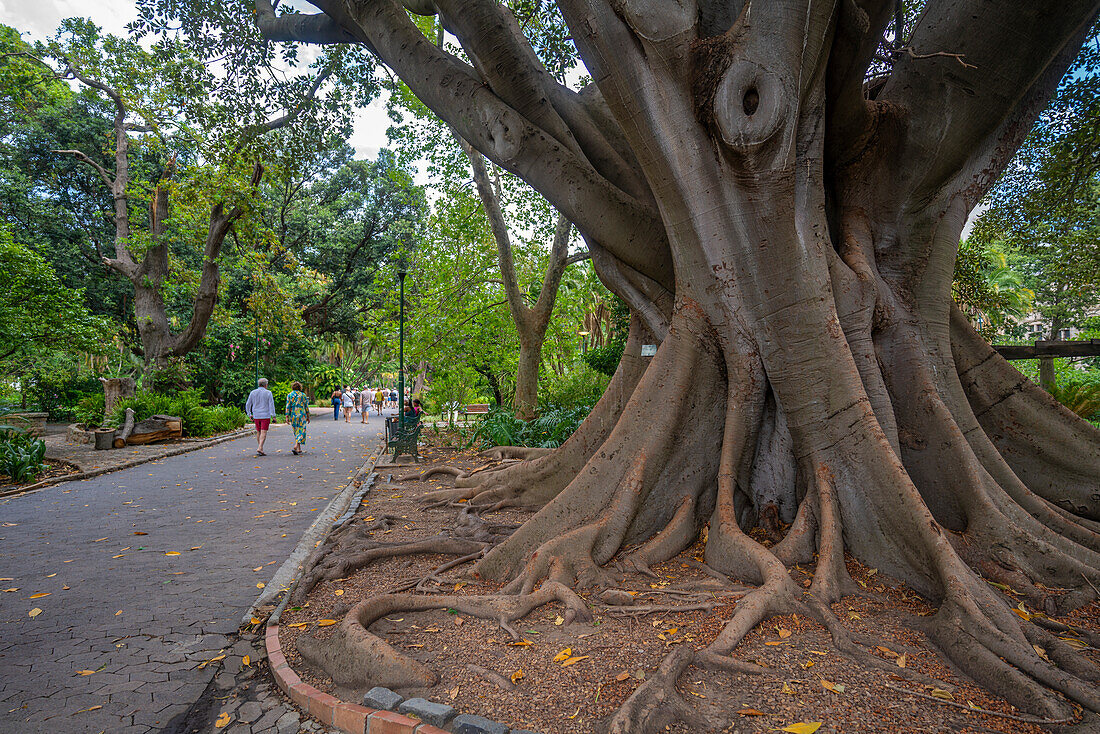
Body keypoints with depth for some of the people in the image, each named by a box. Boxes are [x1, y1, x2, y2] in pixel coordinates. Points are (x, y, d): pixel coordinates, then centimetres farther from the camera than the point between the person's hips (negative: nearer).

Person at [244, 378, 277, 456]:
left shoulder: (253, 393, 5)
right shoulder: (268, 393, -4)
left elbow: (248, 405, 8)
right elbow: (271, 405, -9)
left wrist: (249, 414, 18)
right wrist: (273, 416, -8)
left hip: (256, 416, 4)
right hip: (265, 416, -4)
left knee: (259, 432, 16)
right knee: (263, 433, -7)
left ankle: (260, 448, 20)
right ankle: (260, 448, -21)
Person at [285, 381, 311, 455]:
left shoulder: (289, 395, 1)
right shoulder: (303, 395, 0)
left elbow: (288, 406, -4)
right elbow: (306, 406, 2)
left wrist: (287, 417, -2)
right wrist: (308, 416, 10)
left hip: (293, 415, 2)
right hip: (301, 415, -2)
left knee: (296, 432, 15)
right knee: (301, 431, -2)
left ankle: (299, 449, 19)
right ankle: (295, 446, -22)